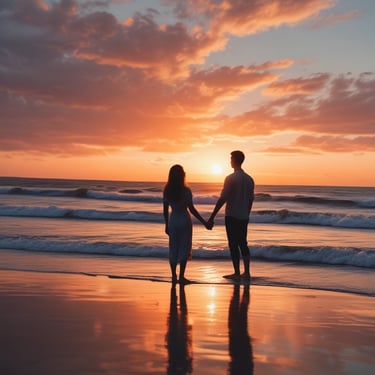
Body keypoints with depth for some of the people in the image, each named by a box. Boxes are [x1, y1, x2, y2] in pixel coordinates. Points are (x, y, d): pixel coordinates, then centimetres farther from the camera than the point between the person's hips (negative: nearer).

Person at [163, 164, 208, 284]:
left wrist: (166, 225, 11)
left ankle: (174, 276, 16)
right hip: (184, 221, -3)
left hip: (173, 221, 3)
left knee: (173, 248, 12)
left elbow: (165, 209, 1)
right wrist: (203, 221, -6)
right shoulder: (186, 191, -13)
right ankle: (181, 276, 5)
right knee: (184, 248, 5)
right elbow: (191, 209, -13)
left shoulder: (167, 191, -3)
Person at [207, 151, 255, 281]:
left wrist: (211, 218, -14)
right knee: (243, 244, 13)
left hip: (232, 216, -6)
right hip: (244, 217, 6)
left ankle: (237, 273, 2)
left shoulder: (230, 178, -13)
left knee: (233, 245, 0)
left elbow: (222, 199, -16)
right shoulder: (249, 179, 7)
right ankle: (246, 272, 14)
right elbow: (250, 200, 13)